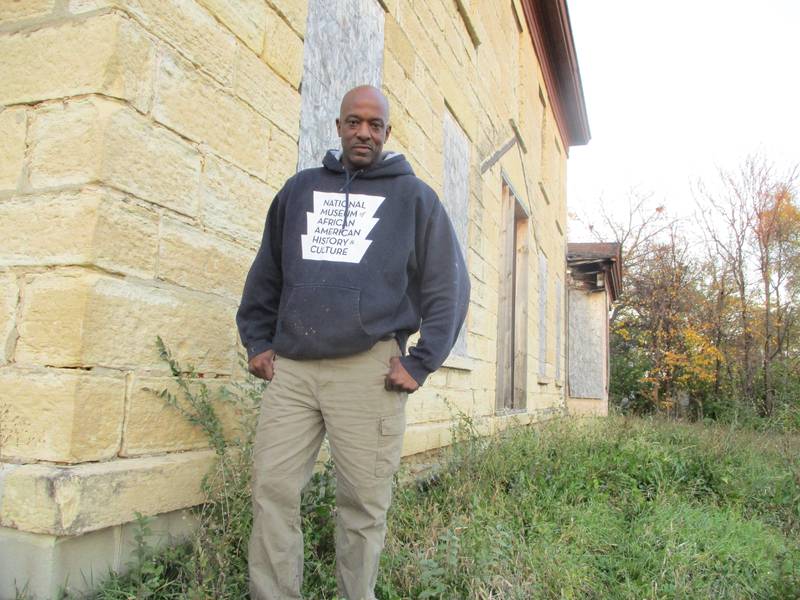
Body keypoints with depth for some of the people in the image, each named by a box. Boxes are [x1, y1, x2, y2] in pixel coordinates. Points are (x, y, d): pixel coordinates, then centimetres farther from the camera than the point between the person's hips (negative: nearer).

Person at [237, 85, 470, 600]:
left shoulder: (414, 196, 8)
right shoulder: (300, 189, 18)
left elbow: (449, 287, 4)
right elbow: (266, 276, 22)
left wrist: (420, 363, -3)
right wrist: (257, 341, 13)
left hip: (369, 369, -3)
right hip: (290, 367, 3)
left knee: (364, 503, 3)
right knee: (273, 490, 2)